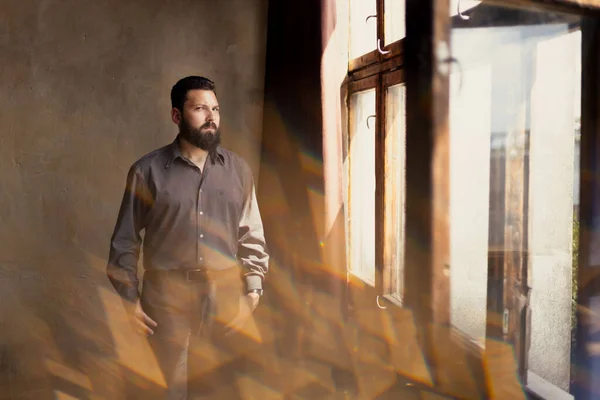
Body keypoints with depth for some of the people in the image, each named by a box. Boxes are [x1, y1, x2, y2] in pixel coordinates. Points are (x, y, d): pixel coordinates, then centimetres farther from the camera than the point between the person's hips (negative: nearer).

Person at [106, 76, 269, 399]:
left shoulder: (238, 169, 5)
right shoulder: (147, 170, -2)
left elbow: (252, 235, 6)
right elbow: (125, 240, 1)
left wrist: (253, 290, -1)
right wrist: (129, 298, -3)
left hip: (226, 293, 2)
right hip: (168, 294, -2)